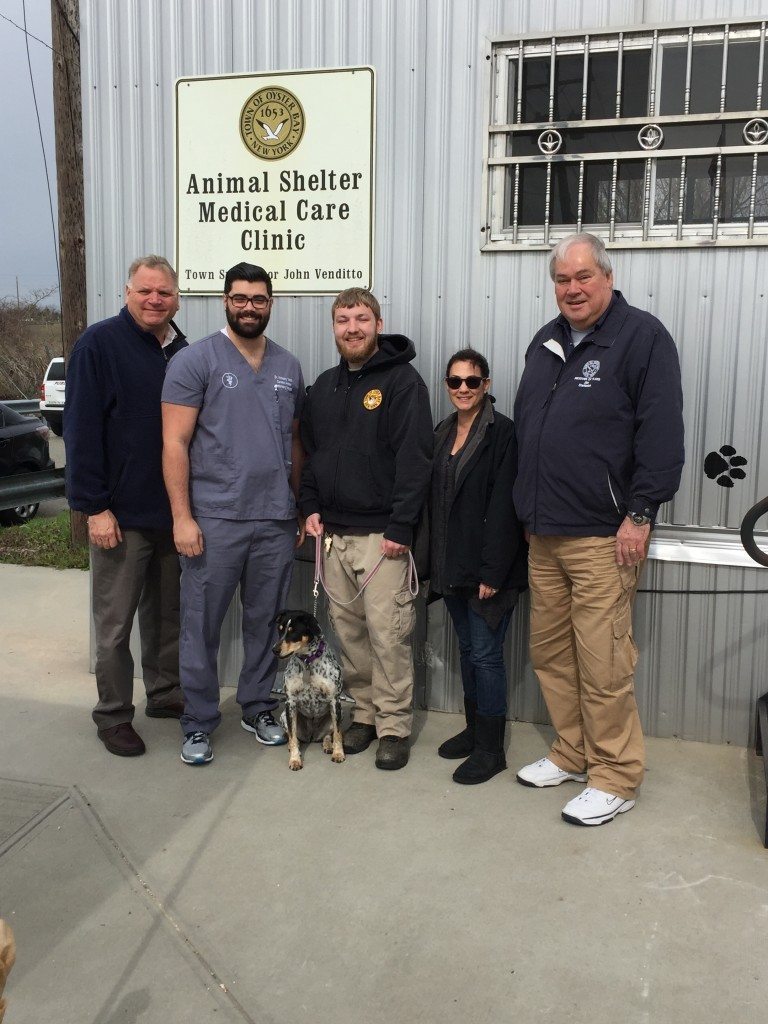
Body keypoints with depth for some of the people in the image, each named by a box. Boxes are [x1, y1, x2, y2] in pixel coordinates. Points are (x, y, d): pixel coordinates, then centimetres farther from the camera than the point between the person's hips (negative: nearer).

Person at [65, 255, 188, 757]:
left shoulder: (184, 352, 8)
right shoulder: (99, 343, -8)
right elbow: (82, 429, -12)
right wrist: (94, 507, -16)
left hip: (175, 511, 5)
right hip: (122, 514, -5)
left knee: (168, 612, 16)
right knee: (115, 622, 5)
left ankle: (165, 693, 32)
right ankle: (113, 716, 19)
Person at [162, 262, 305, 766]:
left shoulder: (289, 367, 11)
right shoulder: (195, 361, -3)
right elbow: (175, 444, -7)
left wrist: (301, 508, 12)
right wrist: (182, 517, -12)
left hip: (276, 520, 4)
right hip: (214, 520, -4)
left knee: (266, 622, 13)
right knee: (202, 626, 4)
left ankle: (258, 708, 30)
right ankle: (199, 723, 19)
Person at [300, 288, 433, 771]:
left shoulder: (403, 381, -5)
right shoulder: (324, 386, 16)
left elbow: (414, 458, -12)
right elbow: (310, 452, 21)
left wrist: (400, 527, -17)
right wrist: (311, 507, 9)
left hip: (382, 533, -6)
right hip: (332, 532, 6)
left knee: (388, 633, -4)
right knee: (348, 630, 11)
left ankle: (394, 726, 9)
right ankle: (364, 714, 24)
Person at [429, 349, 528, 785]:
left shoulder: (503, 433, -11)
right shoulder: (443, 433, 11)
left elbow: (504, 508, -16)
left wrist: (492, 572, -19)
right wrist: (436, 561, 10)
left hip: (489, 568, -7)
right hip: (452, 566, 7)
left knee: (485, 653, -2)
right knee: (468, 648, 17)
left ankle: (491, 749, 10)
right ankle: (475, 729, 31)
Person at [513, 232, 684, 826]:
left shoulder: (641, 337, -6)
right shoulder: (546, 343, 16)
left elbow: (662, 432, -12)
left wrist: (640, 514, -16)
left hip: (602, 535, -7)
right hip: (544, 533, 8)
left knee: (602, 663, -4)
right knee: (551, 653, 14)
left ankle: (616, 778, 12)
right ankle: (572, 755, 30)